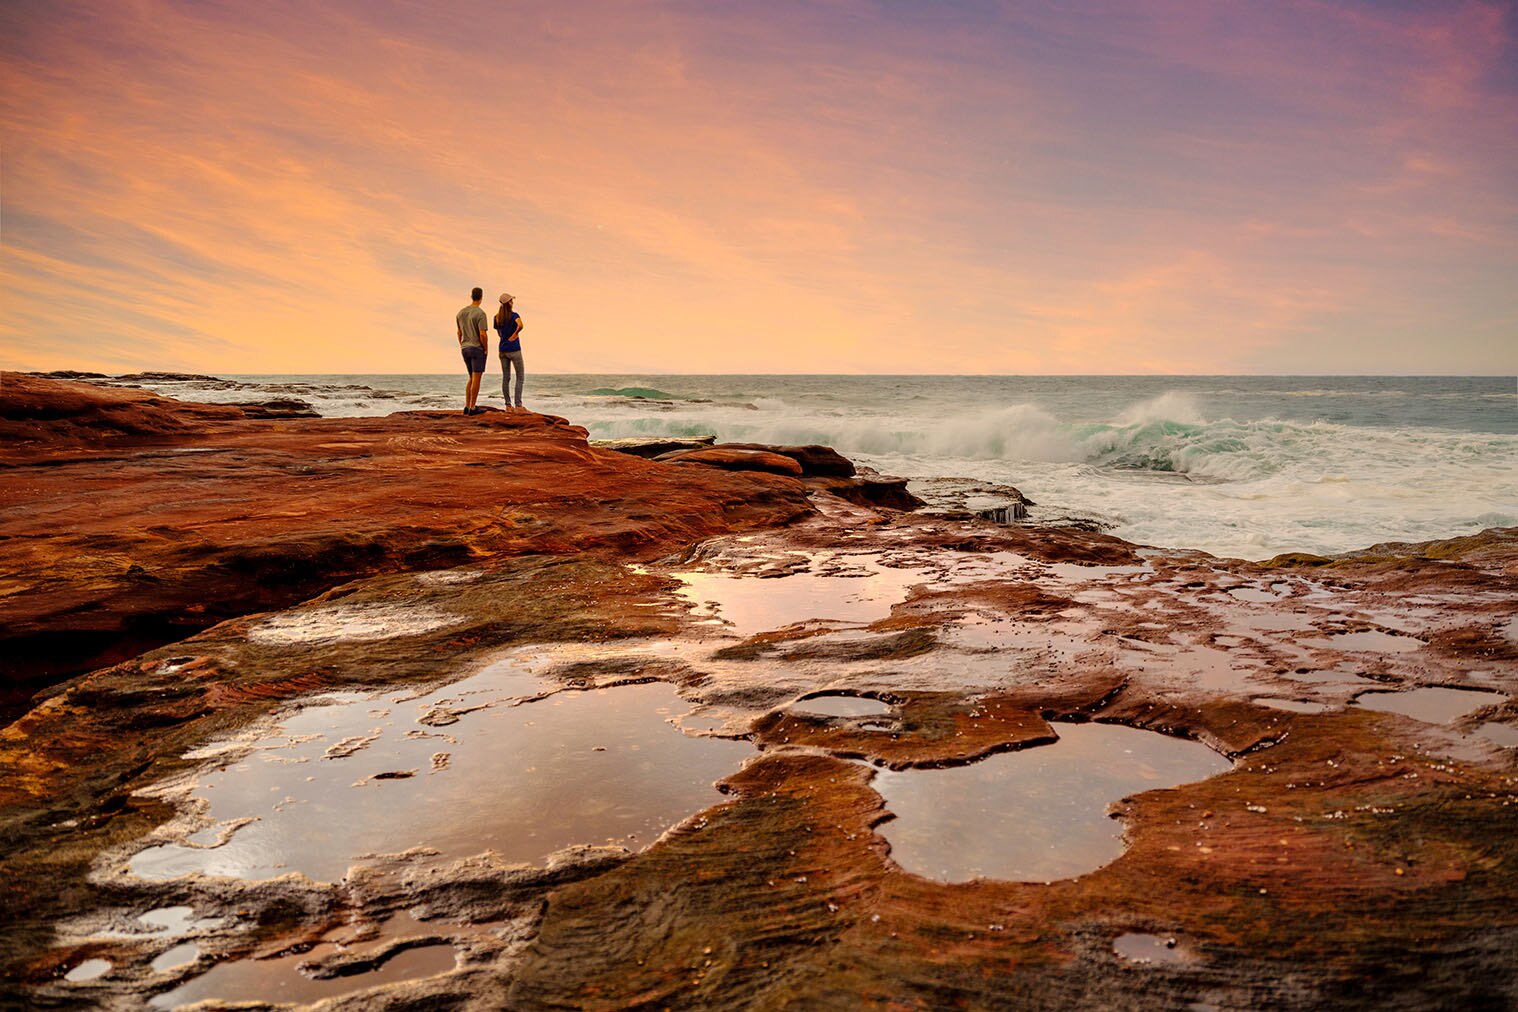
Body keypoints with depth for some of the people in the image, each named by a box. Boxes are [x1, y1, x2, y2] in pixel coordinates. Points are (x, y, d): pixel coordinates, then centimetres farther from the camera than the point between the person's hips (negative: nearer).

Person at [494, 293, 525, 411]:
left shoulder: (497, 318, 6)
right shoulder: (514, 315, -12)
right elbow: (520, 325, -31)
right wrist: (514, 335, -16)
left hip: (503, 350, 6)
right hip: (514, 350, -5)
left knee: (505, 378, 8)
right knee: (520, 377, 2)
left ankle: (508, 405, 8)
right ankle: (518, 405, -4)